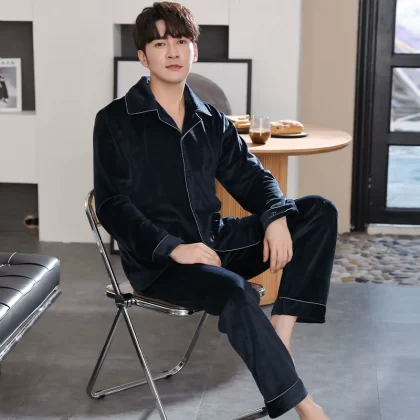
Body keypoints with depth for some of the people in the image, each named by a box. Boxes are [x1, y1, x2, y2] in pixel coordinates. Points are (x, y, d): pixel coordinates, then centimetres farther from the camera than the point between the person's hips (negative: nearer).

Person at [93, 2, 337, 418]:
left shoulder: (211, 120, 12)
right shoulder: (115, 121, -3)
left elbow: (249, 175, 12)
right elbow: (112, 205, -9)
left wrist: (276, 216, -12)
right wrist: (173, 247, -23)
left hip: (215, 240, 6)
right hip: (156, 259, -6)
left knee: (319, 211, -9)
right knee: (234, 292, -36)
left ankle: (280, 331, -22)